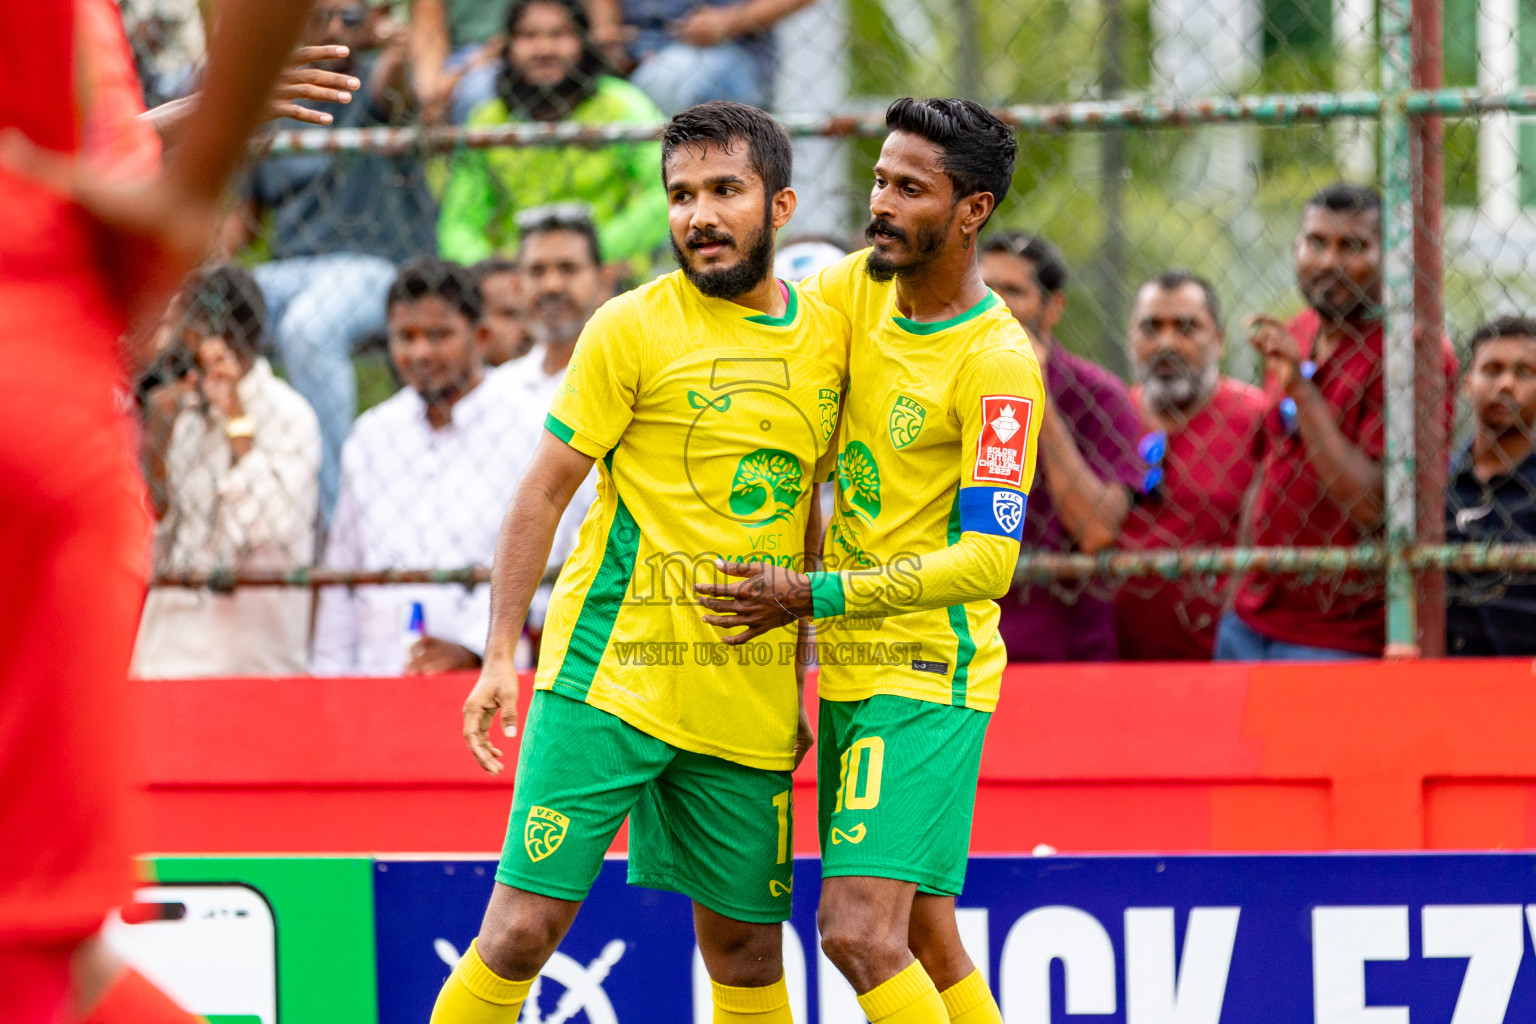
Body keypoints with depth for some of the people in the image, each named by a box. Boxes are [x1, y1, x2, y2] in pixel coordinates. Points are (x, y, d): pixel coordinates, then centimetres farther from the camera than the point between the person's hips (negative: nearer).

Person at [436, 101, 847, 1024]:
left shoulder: (827, 340, 10)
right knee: (524, 928, -11)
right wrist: (501, 655, -7)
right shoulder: (633, 330, -4)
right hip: (610, 677, -4)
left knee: (748, 947, 6)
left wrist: (799, 682, 18)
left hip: (747, 697, 4)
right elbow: (544, 493, -1)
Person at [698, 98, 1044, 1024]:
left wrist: (813, 597, -23)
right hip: (851, 671, 8)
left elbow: (987, 560, -20)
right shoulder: (859, 288, 5)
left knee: (860, 932, -19)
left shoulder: (998, 364, -17)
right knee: (926, 945, 12)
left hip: (929, 678, -8)